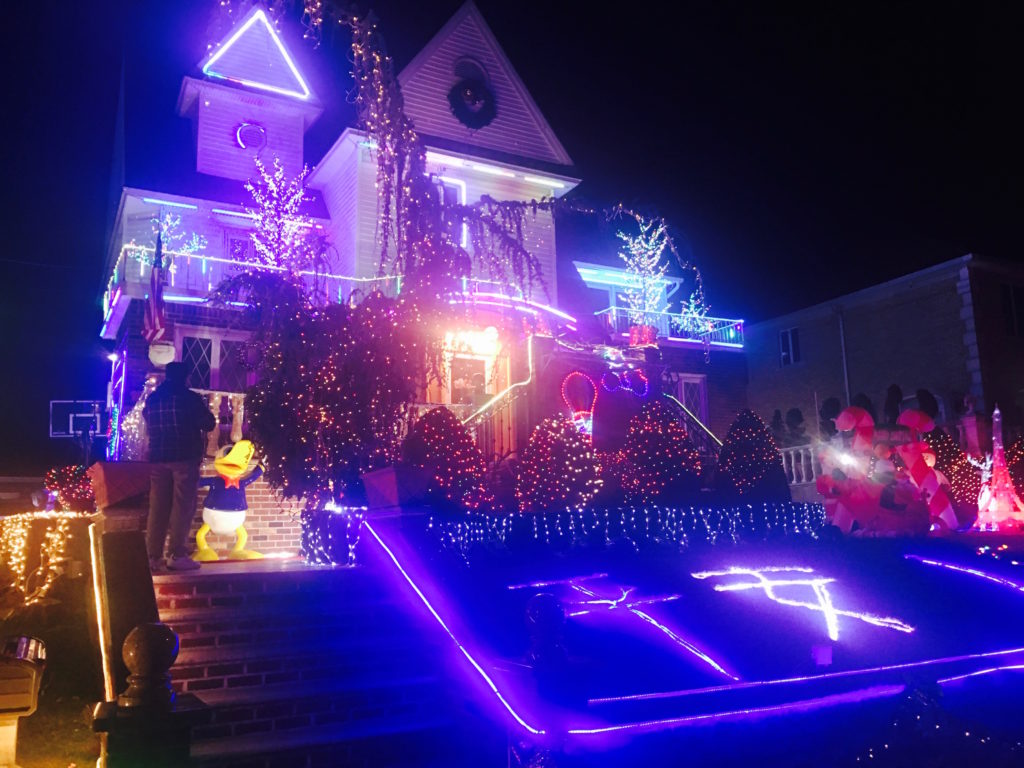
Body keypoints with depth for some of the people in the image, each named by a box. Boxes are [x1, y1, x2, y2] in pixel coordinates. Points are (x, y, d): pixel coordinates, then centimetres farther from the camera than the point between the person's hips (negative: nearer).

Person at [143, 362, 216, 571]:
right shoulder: (189, 397, -5)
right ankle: (177, 555, -6)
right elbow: (209, 423, -1)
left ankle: (154, 556, 9)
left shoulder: (151, 399, 10)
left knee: (157, 507, 8)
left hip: (158, 457, 5)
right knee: (182, 506, -3)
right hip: (184, 457, -5)